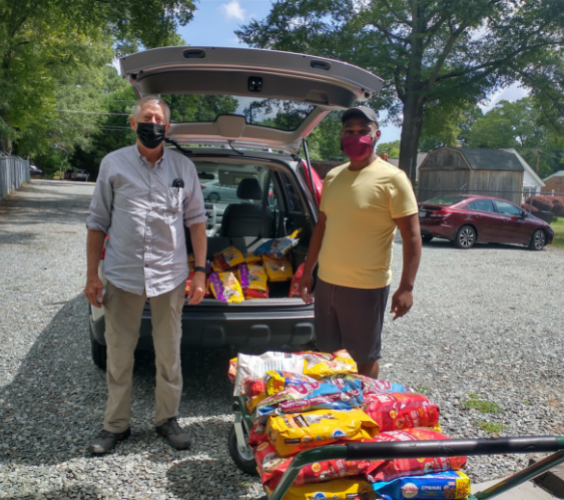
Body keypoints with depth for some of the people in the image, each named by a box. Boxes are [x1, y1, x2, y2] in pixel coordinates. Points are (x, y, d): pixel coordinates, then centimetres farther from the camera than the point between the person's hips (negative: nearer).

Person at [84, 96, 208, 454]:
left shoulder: (184, 168, 5)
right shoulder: (114, 164, 3)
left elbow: (196, 220, 7)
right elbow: (98, 221, 5)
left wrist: (200, 271, 0)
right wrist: (92, 275, 0)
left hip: (170, 276, 1)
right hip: (122, 276, 0)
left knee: (169, 354, 11)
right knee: (119, 354, 10)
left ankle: (167, 419, 28)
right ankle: (116, 424, 27)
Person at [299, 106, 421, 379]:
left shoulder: (392, 178, -10)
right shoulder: (332, 177, 8)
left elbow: (412, 236, -11)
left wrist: (406, 288, -17)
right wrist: (307, 271, 16)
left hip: (367, 287, -6)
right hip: (325, 282, 6)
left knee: (364, 357, 11)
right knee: (327, 351, 19)